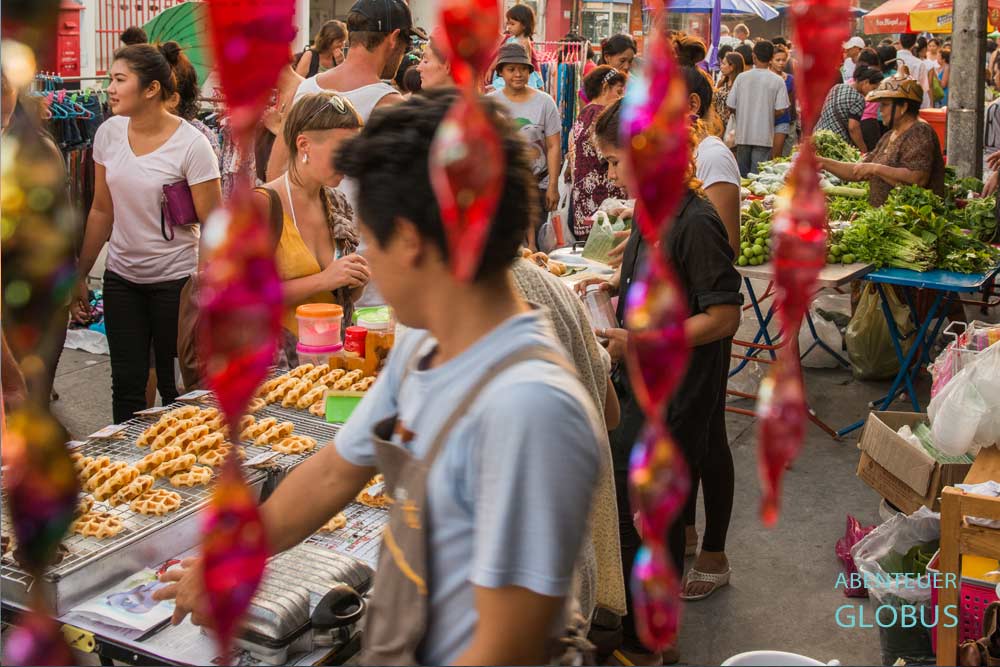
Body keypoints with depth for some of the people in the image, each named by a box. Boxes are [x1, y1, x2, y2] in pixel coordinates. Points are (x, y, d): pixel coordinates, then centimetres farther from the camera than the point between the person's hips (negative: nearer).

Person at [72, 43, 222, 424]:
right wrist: (80, 276, 10)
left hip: (176, 279, -4)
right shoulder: (109, 133, 0)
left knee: (177, 388, 5)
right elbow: (102, 211, 8)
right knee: (127, 384, 8)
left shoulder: (191, 145, -16)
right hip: (121, 278, 5)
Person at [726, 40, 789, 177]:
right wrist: (767, 113, 11)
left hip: (743, 134, 2)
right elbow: (780, 110, -10)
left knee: (741, 174, 14)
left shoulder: (742, 77, -4)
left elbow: (730, 106, -2)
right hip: (763, 135, -2)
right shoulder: (777, 81, -8)